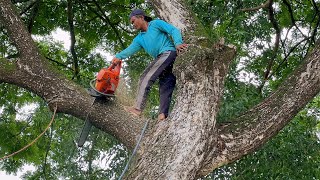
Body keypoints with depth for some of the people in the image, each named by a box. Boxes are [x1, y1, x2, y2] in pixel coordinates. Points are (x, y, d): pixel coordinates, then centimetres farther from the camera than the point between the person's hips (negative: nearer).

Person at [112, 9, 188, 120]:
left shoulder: (156, 24, 8)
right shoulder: (139, 39, 24)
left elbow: (174, 30, -2)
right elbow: (130, 49, 7)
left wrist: (178, 43, -21)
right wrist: (119, 56, -13)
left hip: (169, 53, -8)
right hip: (160, 59, 8)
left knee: (146, 77, -19)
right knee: (165, 88, -4)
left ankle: (138, 108, -26)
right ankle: (163, 115, -13)